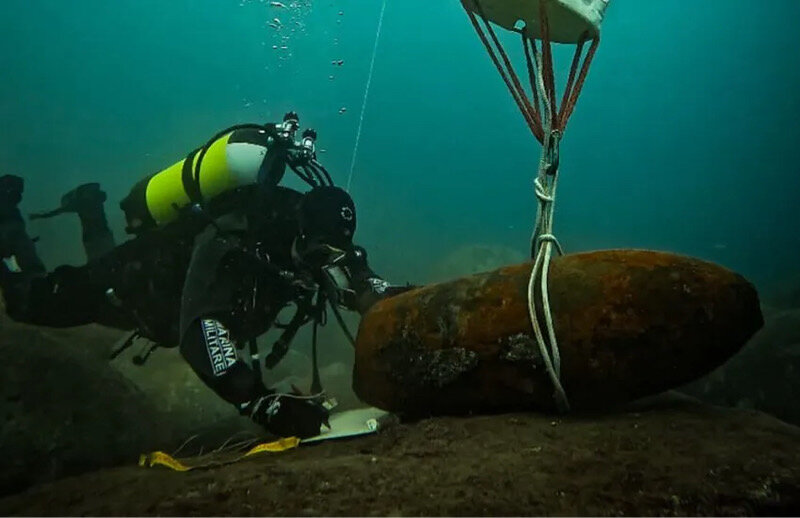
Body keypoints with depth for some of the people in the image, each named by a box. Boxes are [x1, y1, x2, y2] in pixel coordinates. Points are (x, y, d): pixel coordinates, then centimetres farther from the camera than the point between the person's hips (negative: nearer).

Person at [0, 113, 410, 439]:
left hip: (177, 265, 6)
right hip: (139, 277, -6)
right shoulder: (233, 241, -47)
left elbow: (361, 282, -19)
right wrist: (261, 401, -68)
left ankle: (91, 212, 51)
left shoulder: (309, 228, -26)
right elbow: (200, 333, -57)